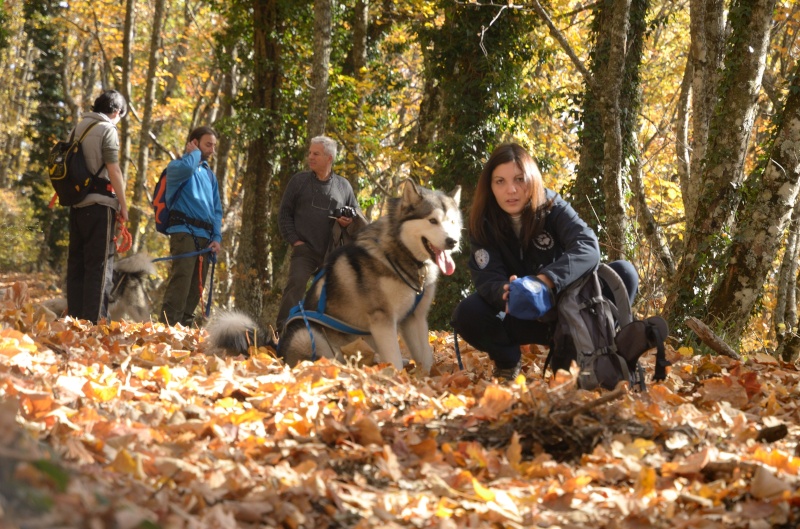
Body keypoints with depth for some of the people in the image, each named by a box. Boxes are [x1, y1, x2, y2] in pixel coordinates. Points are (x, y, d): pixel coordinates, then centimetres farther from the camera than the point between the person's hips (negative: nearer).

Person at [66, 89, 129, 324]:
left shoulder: (79, 128, 14)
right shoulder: (107, 130, -7)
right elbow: (113, 170, -13)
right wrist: (123, 204, -6)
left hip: (77, 203, 7)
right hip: (99, 203, -7)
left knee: (76, 262, 10)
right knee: (100, 263, -5)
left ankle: (75, 317, 10)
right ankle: (94, 320, -10)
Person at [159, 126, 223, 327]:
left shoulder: (210, 175, 23)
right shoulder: (177, 165, 4)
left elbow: (216, 210, 19)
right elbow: (186, 168, -23)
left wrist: (217, 237, 5)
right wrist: (195, 153, -2)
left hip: (205, 236, 7)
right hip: (184, 231, -7)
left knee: (195, 289, 4)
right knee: (180, 282, -20)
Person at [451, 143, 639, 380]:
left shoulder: (552, 207, -13)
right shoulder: (483, 224, -10)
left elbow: (588, 247, -29)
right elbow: (487, 279, -19)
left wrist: (547, 279, -47)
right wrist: (505, 293, -45)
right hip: (521, 316, 0)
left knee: (623, 273, -23)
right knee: (467, 314, -31)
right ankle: (508, 360, 2)